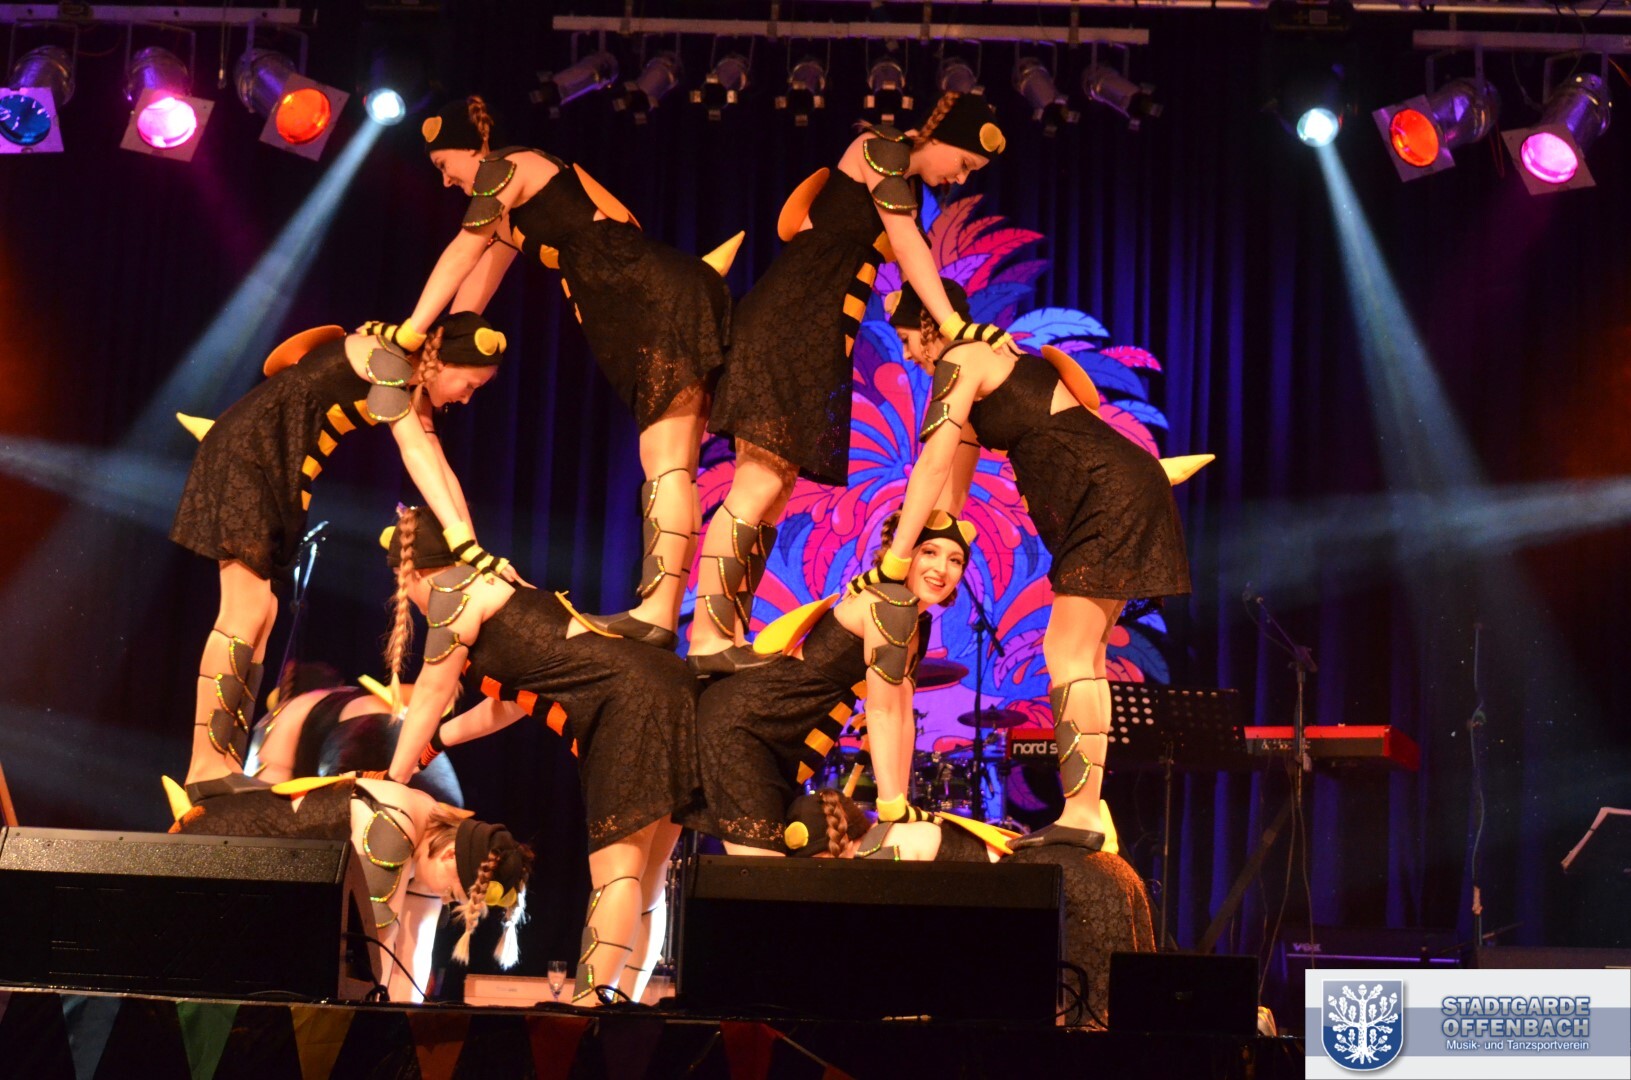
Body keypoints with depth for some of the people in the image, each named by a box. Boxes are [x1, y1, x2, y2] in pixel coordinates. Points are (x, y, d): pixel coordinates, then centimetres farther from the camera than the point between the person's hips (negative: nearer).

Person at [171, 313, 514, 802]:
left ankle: (225, 764, 5)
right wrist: (467, 544, -29)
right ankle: (206, 765, -11)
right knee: (246, 612, -13)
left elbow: (442, 471, 5)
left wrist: (477, 555, -3)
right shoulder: (385, 359, -19)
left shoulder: (413, 390, 9)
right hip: (248, 453, -9)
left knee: (260, 616, 4)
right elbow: (418, 460, -26)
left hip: (279, 472, 9)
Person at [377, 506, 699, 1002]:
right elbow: (514, 701, 33)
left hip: (633, 699, -9)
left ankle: (589, 999, -22)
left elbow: (430, 696, 6)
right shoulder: (494, 588, 28)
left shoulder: (453, 591, 1)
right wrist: (435, 742, 43)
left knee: (616, 866, -16)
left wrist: (390, 785, 15)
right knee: (641, 874, 7)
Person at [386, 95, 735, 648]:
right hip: (657, 315, 10)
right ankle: (660, 613, -2)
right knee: (669, 467, 2)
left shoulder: (506, 168, -1)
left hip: (662, 301, -10)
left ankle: (658, 613, -25)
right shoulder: (514, 199, 29)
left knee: (666, 464, -18)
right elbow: (482, 276, 29)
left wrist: (409, 333, -3)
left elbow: (463, 254, -4)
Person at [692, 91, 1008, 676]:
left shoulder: (905, 188, 23)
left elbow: (914, 264, 18)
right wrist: (953, 324, -12)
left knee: (775, 490, 4)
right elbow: (905, 242, -11)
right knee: (760, 483, -15)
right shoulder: (881, 149, -3)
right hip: (788, 322, -10)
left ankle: (730, 638, 3)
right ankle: (707, 636, -16)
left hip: (817, 341, 10)